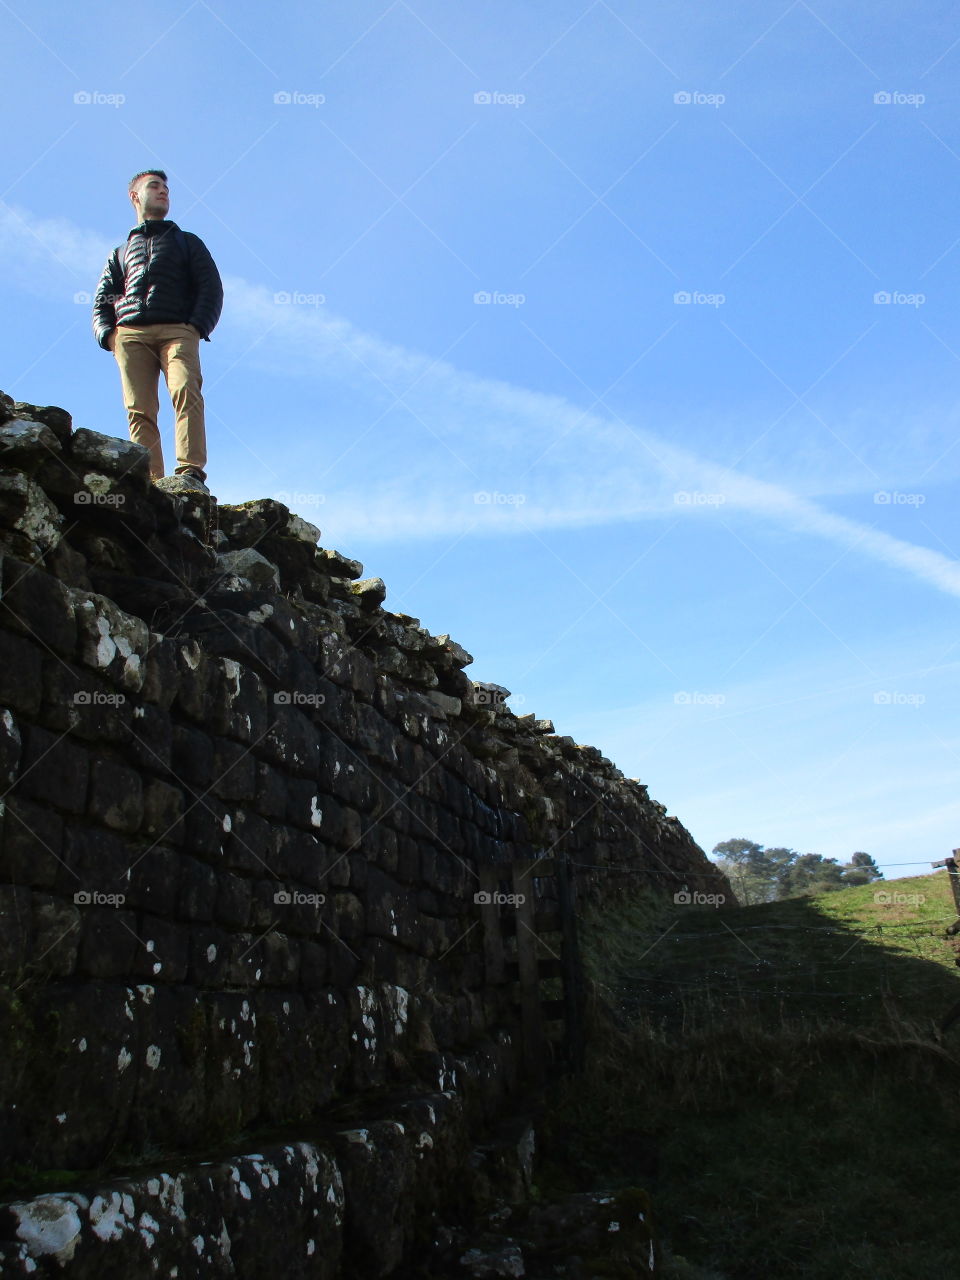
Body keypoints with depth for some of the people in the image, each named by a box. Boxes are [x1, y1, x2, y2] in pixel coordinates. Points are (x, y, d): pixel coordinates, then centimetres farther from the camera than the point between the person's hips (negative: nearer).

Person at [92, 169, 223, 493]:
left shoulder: (187, 242, 29)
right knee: (139, 409, -17)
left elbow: (211, 288, 14)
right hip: (130, 332, 2)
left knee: (185, 391, -28)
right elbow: (102, 301, 23)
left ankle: (191, 473, -43)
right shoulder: (121, 253, 34)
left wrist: (197, 327, -5)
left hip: (177, 330, -2)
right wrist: (108, 333, 0)